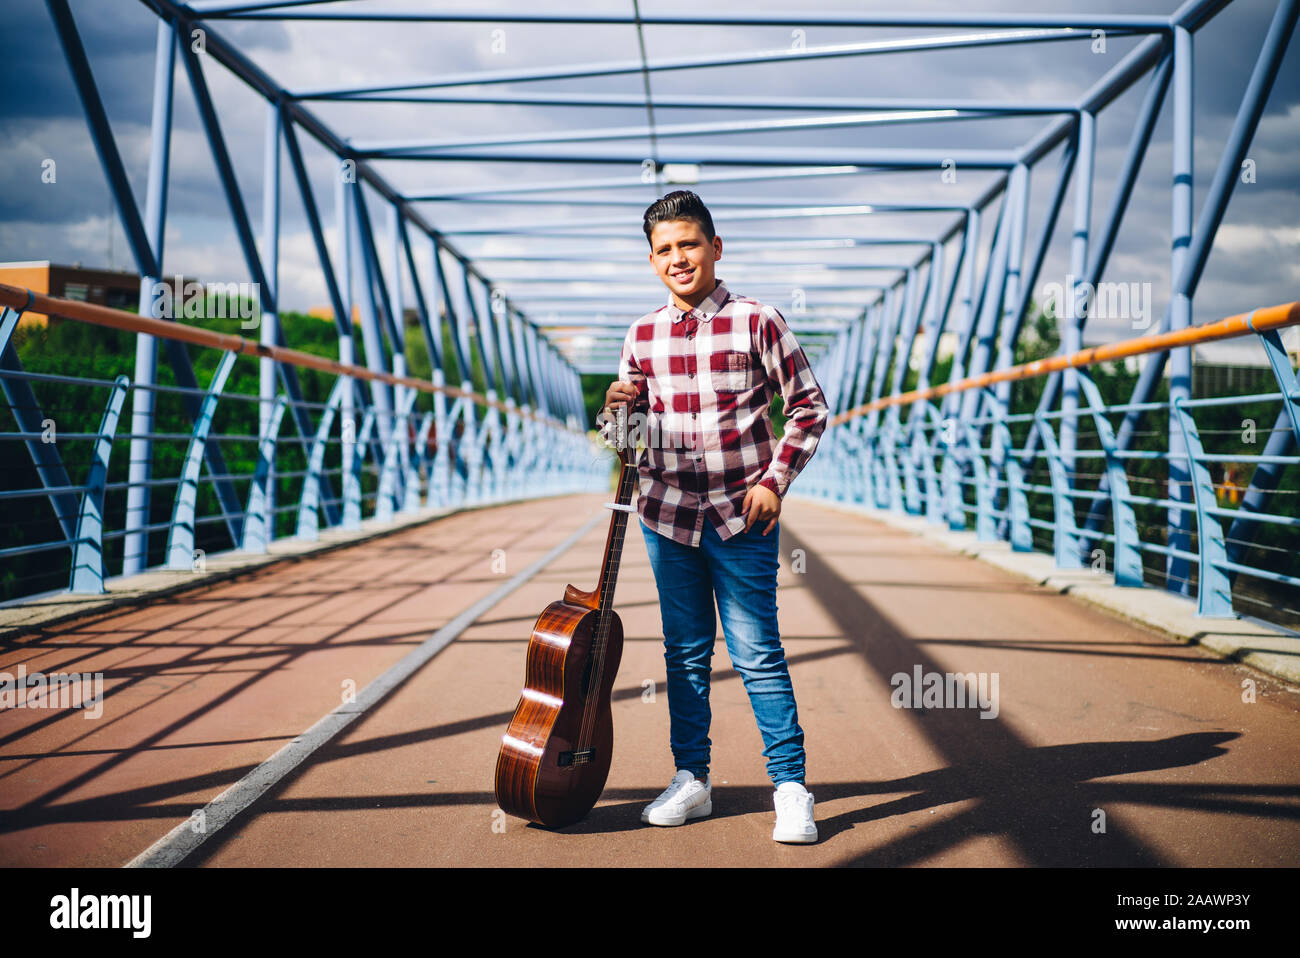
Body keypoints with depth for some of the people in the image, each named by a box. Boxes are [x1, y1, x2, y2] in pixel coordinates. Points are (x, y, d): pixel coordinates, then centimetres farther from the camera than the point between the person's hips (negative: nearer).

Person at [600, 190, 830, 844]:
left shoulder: (757, 322, -5)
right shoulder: (641, 337, 7)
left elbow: (809, 408, 0)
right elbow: (627, 433, 15)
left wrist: (775, 479, -8)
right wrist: (617, 409, -8)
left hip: (742, 517, -4)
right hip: (668, 514, 4)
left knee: (757, 653, -1)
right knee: (685, 653, 11)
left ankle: (791, 787, 9)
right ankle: (692, 780, 22)